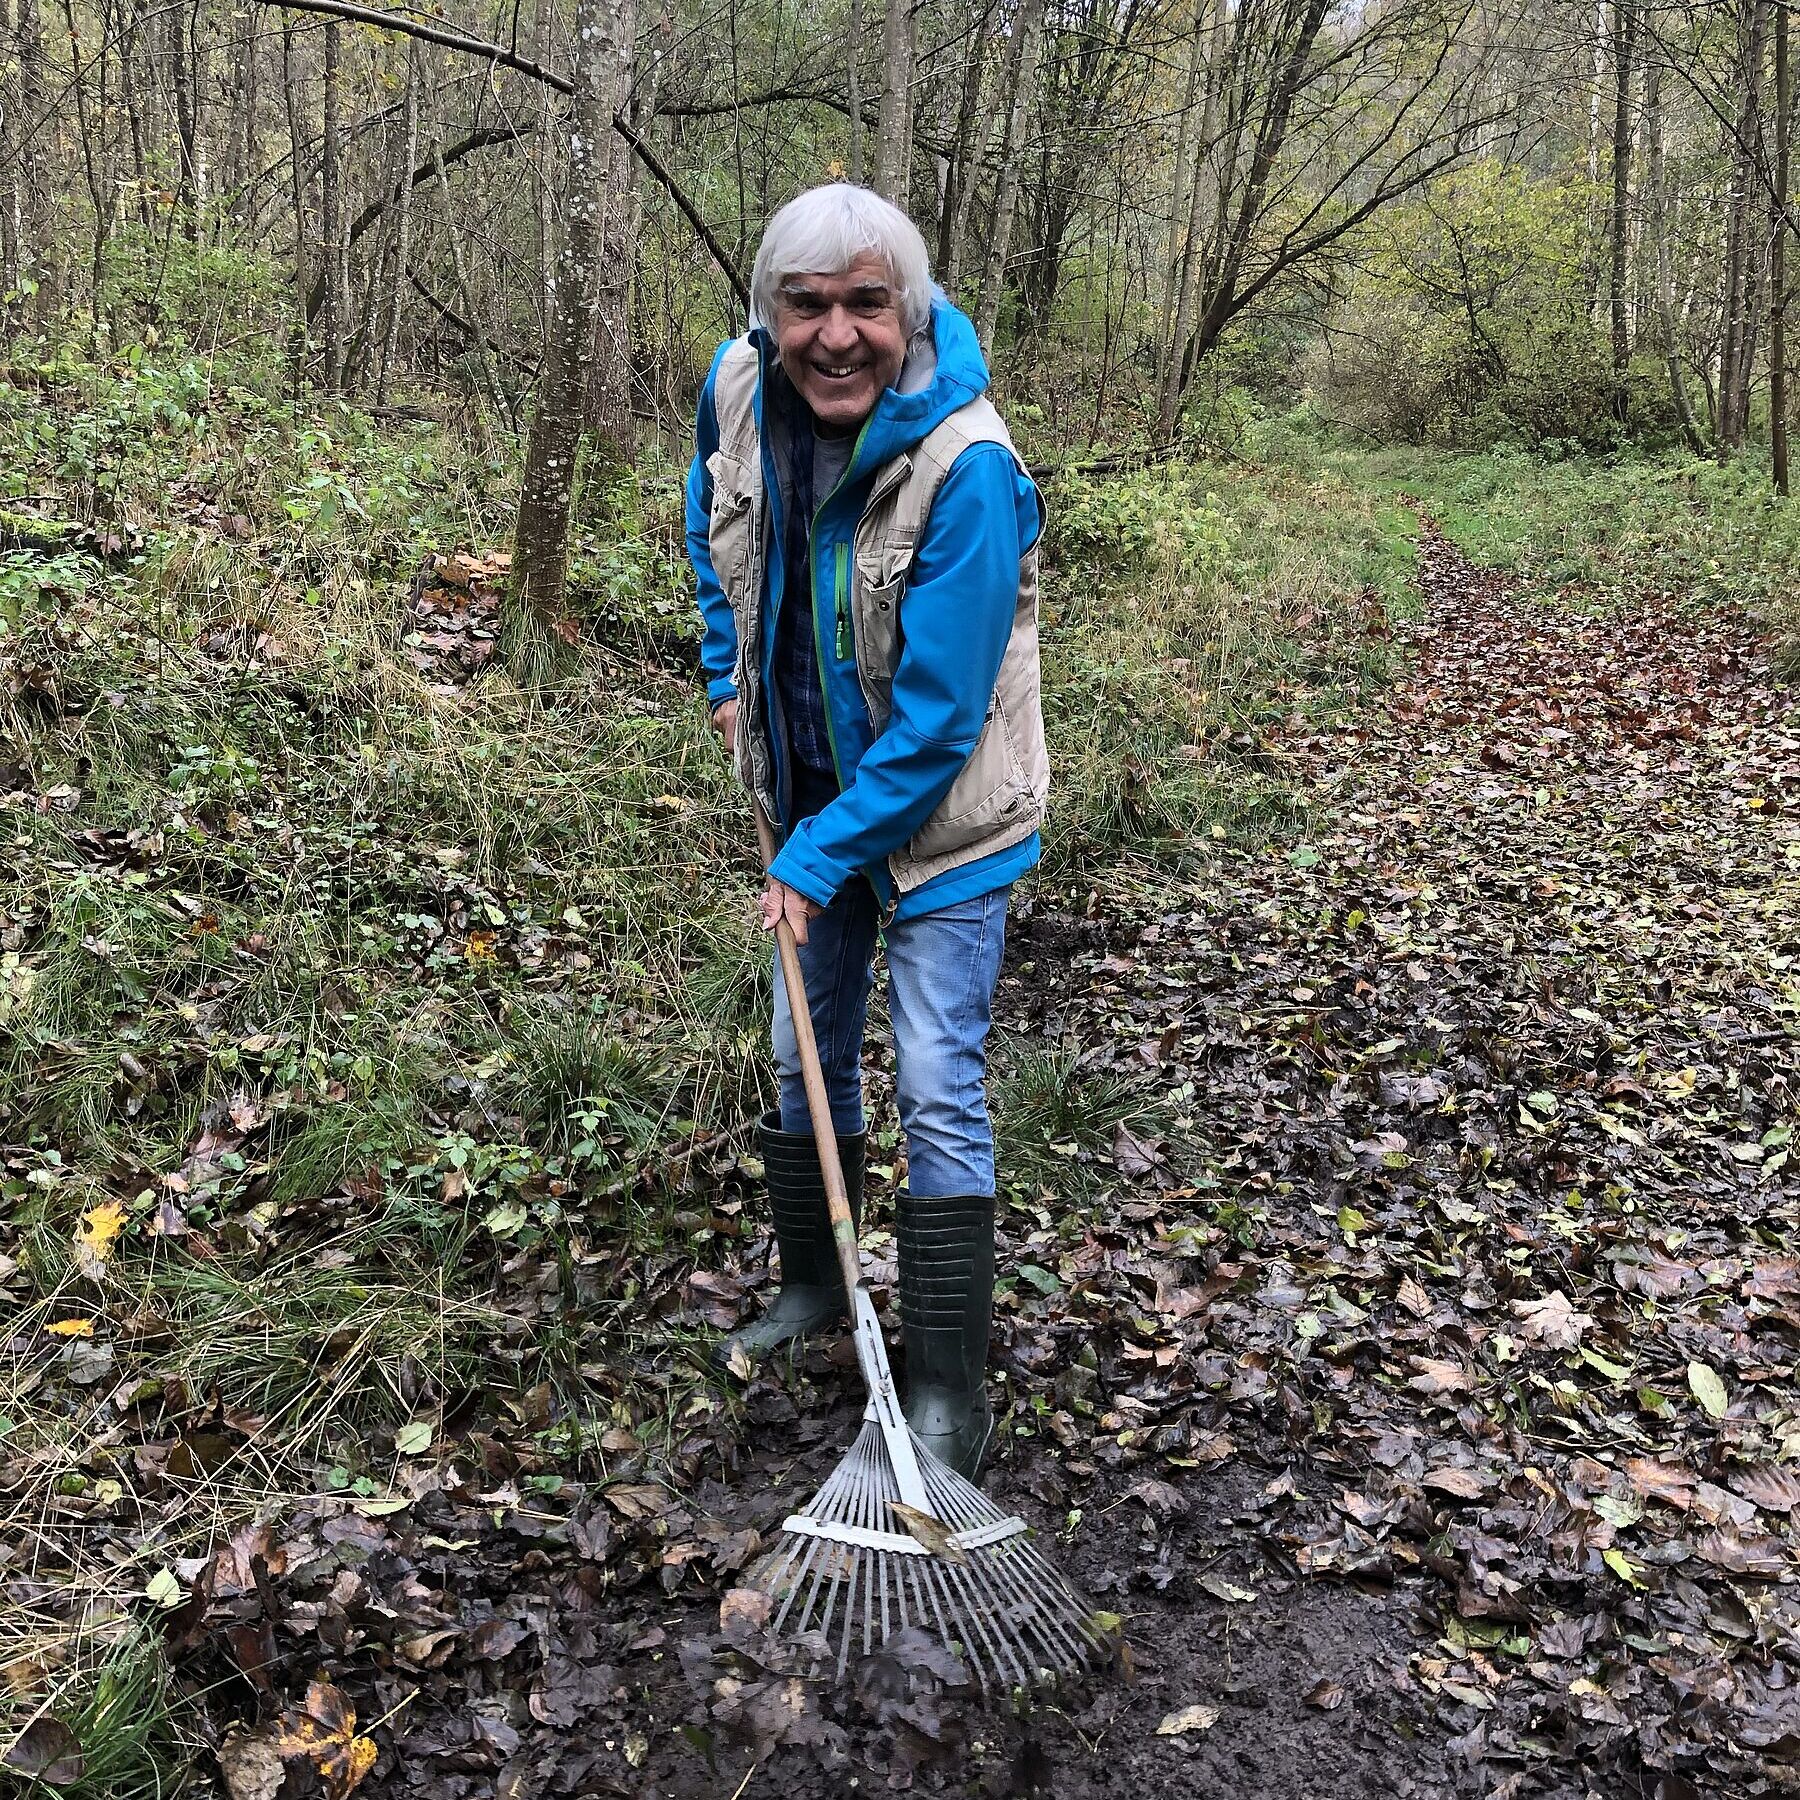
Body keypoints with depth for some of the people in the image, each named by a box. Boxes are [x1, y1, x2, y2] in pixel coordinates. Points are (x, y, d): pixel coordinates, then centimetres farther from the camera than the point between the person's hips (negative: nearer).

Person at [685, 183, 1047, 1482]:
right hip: (811, 790, 6)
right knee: (807, 1055, 17)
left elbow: (936, 715, -27)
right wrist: (728, 678, 7)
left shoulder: (967, 471, -29)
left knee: (940, 1092, -5)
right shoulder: (742, 392, -10)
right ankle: (815, 1282, 38)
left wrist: (823, 856, -23)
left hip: (941, 812, -6)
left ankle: (953, 1388, 6)